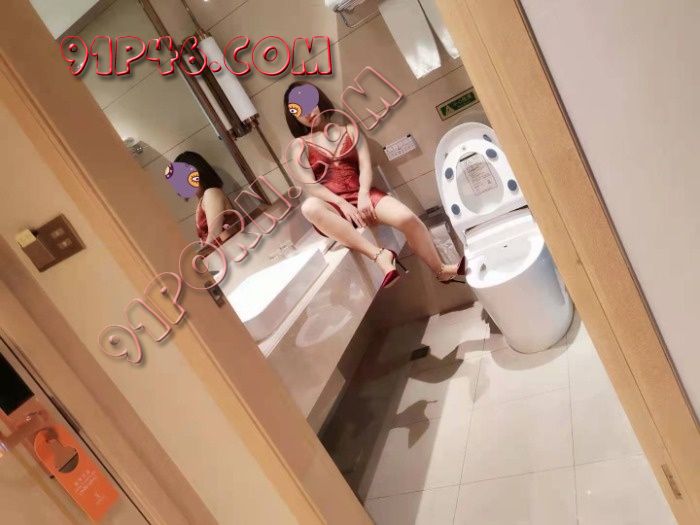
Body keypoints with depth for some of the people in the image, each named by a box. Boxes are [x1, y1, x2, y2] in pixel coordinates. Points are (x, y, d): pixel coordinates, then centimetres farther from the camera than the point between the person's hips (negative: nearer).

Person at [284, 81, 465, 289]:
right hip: (333, 206, -2)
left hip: (362, 196, 2)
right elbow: (310, 185, -5)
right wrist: (342, 204, -21)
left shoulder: (349, 130, 17)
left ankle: (442, 271, -1)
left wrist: (363, 196, -17)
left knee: (408, 219, -24)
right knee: (310, 207, -38)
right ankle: (380, 254, -40)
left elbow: (365, 165, 3)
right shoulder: (298, 147, 9)